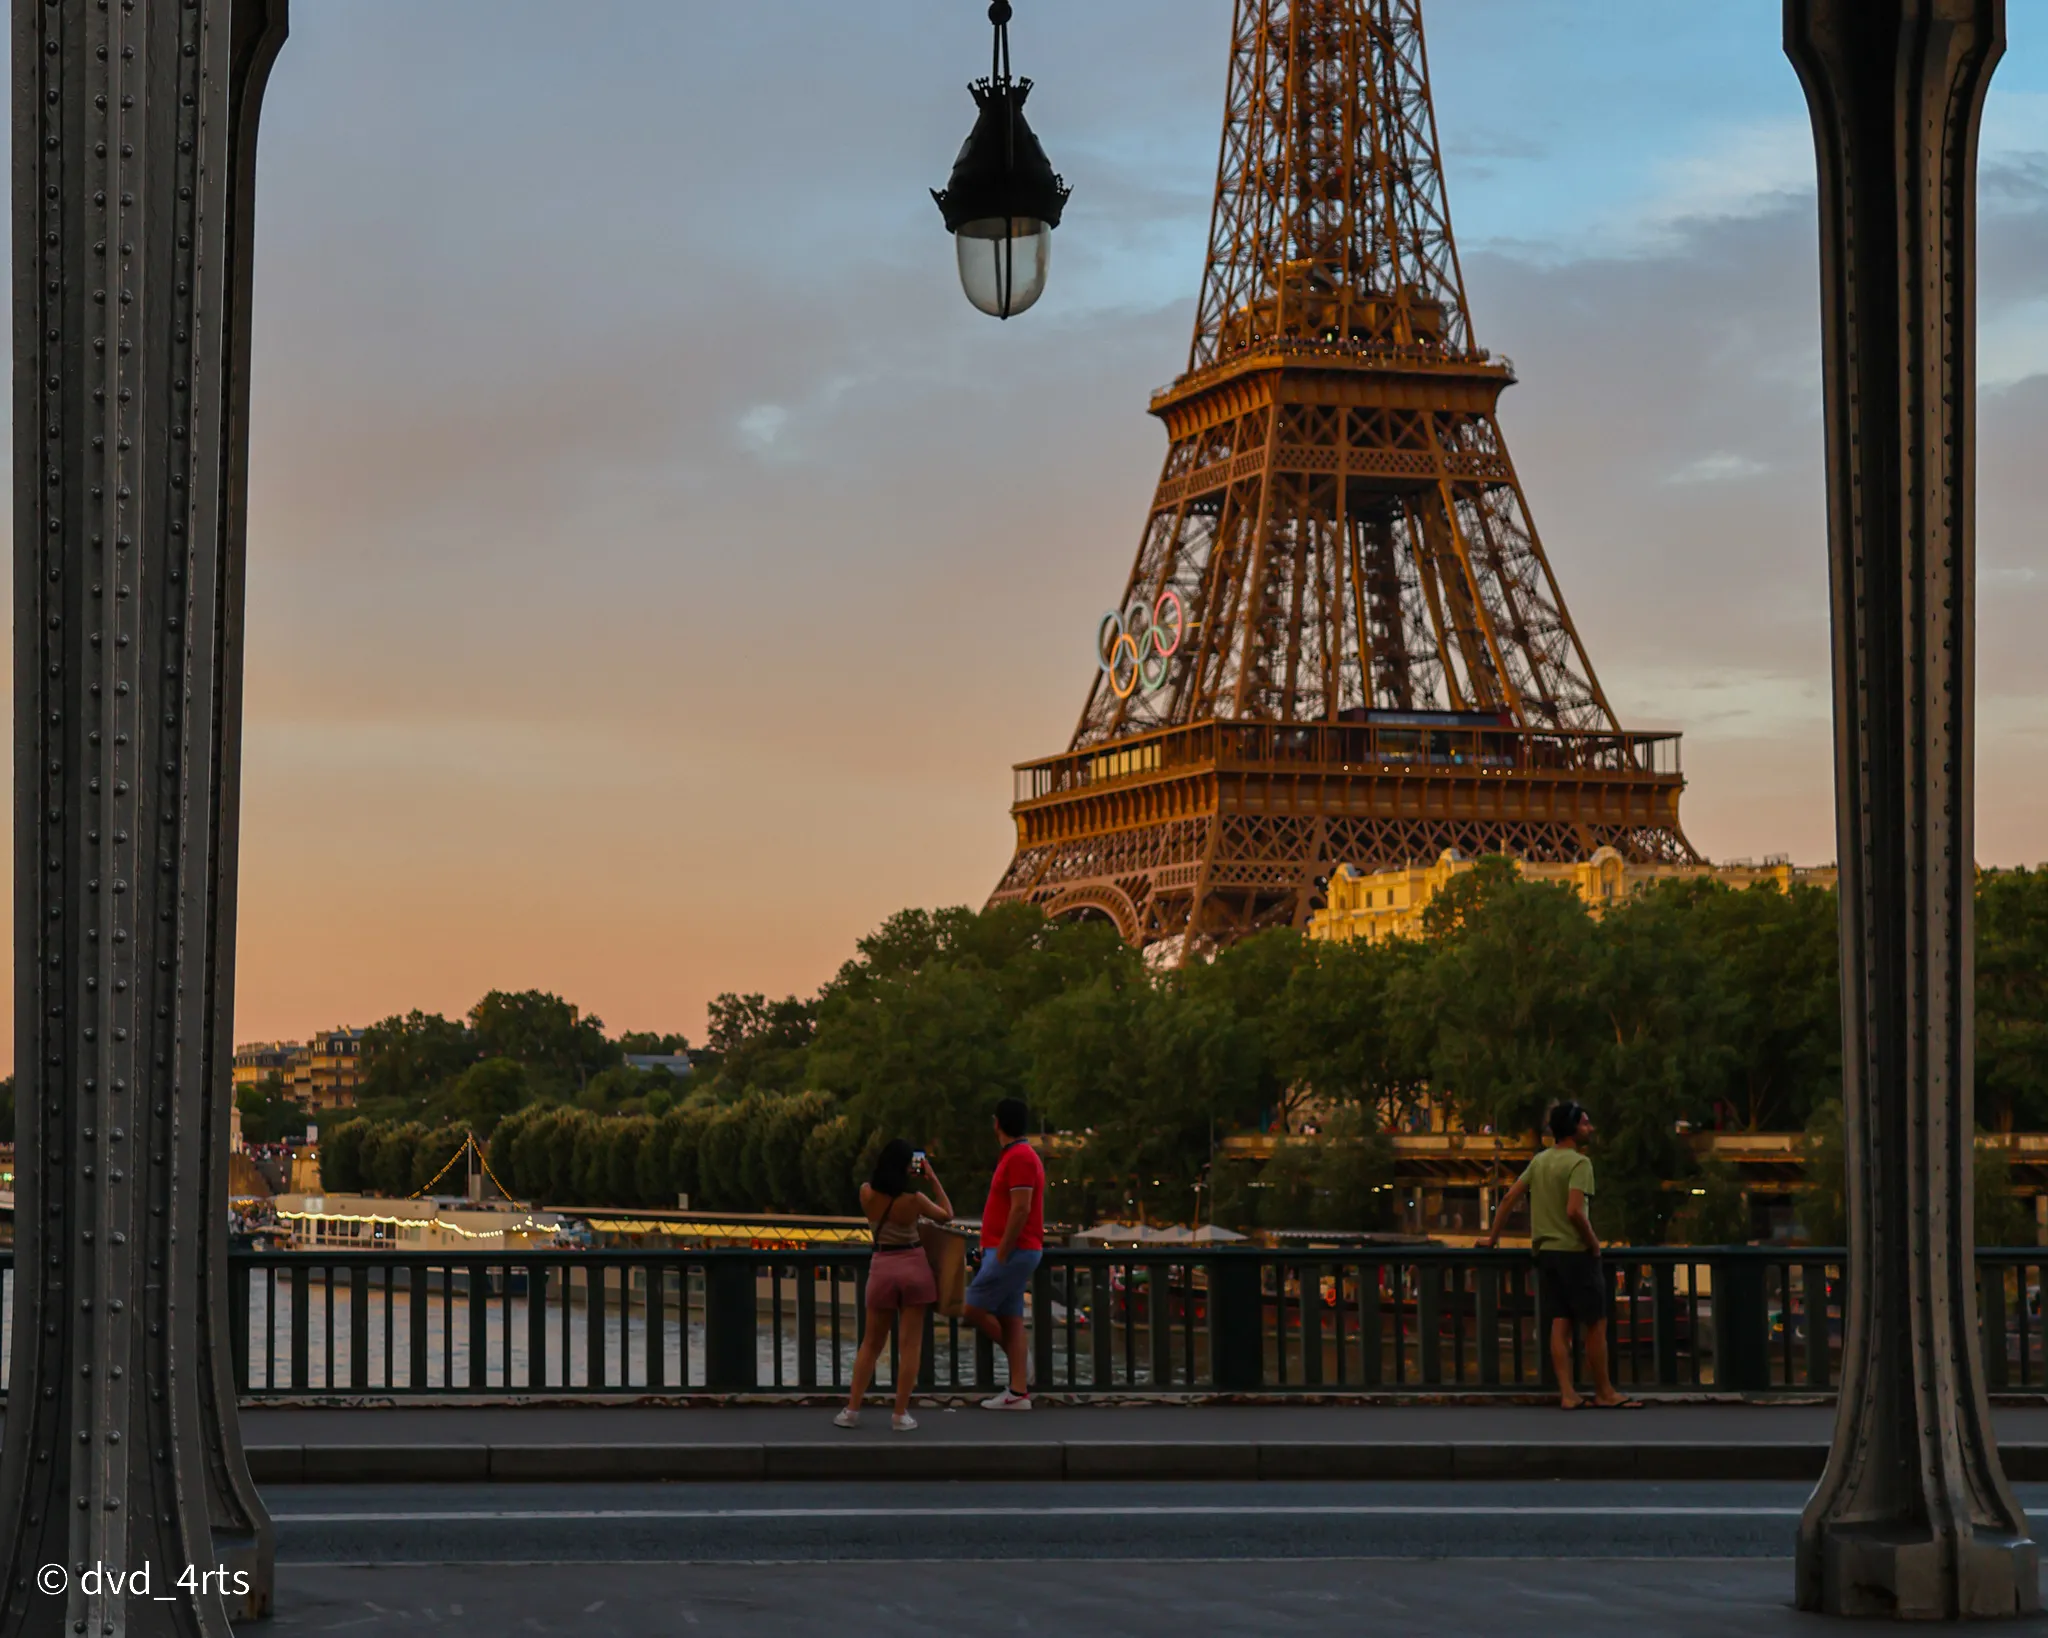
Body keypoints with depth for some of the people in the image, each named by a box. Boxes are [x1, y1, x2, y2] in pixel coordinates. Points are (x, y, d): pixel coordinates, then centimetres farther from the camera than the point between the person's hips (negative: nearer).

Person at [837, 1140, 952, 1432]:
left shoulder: (867, 1193, -6)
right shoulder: (914, 1199, -13)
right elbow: (946, 1215, 5)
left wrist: (902, 1175, 18)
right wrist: (933, 1180, 7)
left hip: (883, 1268, 3)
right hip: (913, 1267, -3)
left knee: (872, 1343, 13)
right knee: (910, 1344, 2)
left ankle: (852, 1410, 11)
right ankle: (901, 1414, 1)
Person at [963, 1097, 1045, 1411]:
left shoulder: (1020, 1157, -15)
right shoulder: (1017, 1156, 17)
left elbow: (1021, 1210, -21)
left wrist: (1001, 1254, -20)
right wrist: (996, 1252, 21)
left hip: (1012, 1252, -10)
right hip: (1013, 1252, 10)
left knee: (973, 1308, -9)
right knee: (1009, 1319, 5)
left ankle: (1020, 1358, 4)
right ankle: (1018, 1392, 2)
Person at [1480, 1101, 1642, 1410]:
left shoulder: (1539, 1160, 10)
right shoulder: (1579, 1162, -14)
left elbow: (1510, 1198, 12)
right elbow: (1575, 1211, -25)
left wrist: (1493, 1236, 19)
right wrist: (1594, 1243, -11)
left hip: (1545, 1252, 8)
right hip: (1574, 1251, -8)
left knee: (1561, 1323, 7)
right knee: (1595, 1324, 2)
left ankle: (1568, 1394, 4)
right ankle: (1604, 1393, 8)